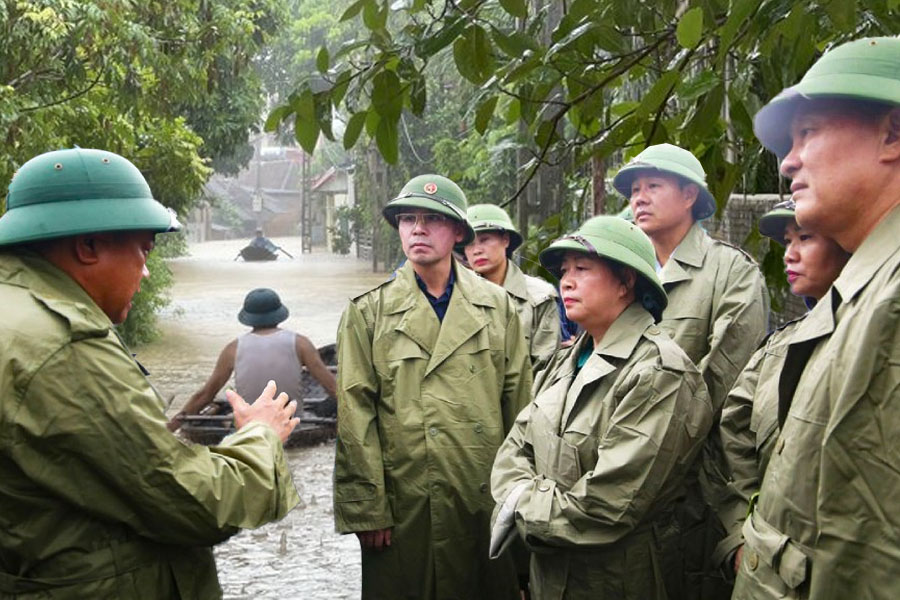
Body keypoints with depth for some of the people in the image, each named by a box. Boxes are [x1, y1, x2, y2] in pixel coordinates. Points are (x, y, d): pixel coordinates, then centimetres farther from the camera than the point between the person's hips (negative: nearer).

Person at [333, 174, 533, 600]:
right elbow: (355, 418, -3)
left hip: (486, 501, 2)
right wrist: (366, 510, -8)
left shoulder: (497, 306, 7)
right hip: (403, 507, -1)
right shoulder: (368, 312, 2)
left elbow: (519, 402, 7)